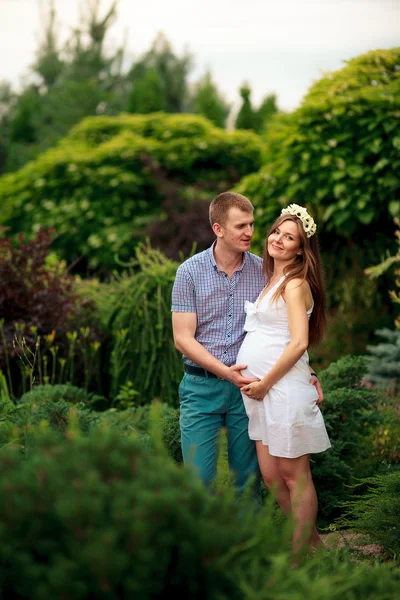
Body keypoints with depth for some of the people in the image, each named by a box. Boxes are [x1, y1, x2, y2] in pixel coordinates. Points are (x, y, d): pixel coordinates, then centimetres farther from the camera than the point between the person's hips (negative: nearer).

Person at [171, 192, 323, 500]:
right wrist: (224, 371, -17)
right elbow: (183, 338, -6)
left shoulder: (264, 271, 3)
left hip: (246, 386, 2)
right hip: (202, 389, -1)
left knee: (248, 479, 7)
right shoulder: (190, 272, -2)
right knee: (200, 478, -2)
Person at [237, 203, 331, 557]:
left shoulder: (295, 284, -7)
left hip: (284, 389, -8)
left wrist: (265, 383, -13)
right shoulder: (271, 281, 18)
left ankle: (300, 557, 7)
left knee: (293, 475, -1)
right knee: (272, 477, 9)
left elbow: (299, 342, -16)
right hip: (262, 391, 9)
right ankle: (313, 543, 22)